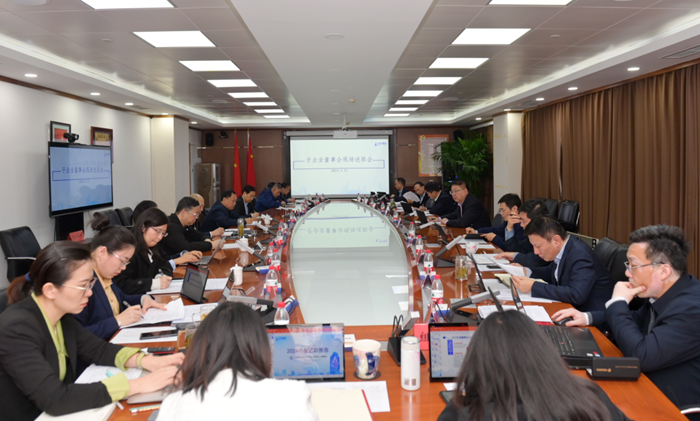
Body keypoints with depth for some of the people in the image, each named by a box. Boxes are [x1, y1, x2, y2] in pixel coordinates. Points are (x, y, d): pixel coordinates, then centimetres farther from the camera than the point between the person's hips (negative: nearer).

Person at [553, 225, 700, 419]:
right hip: (650, 391, 8)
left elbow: (641, 356, -31)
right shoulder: (660, 293, -1)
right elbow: (638, 320, 20)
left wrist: (618, 303, -19)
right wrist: (588, 317, 5)